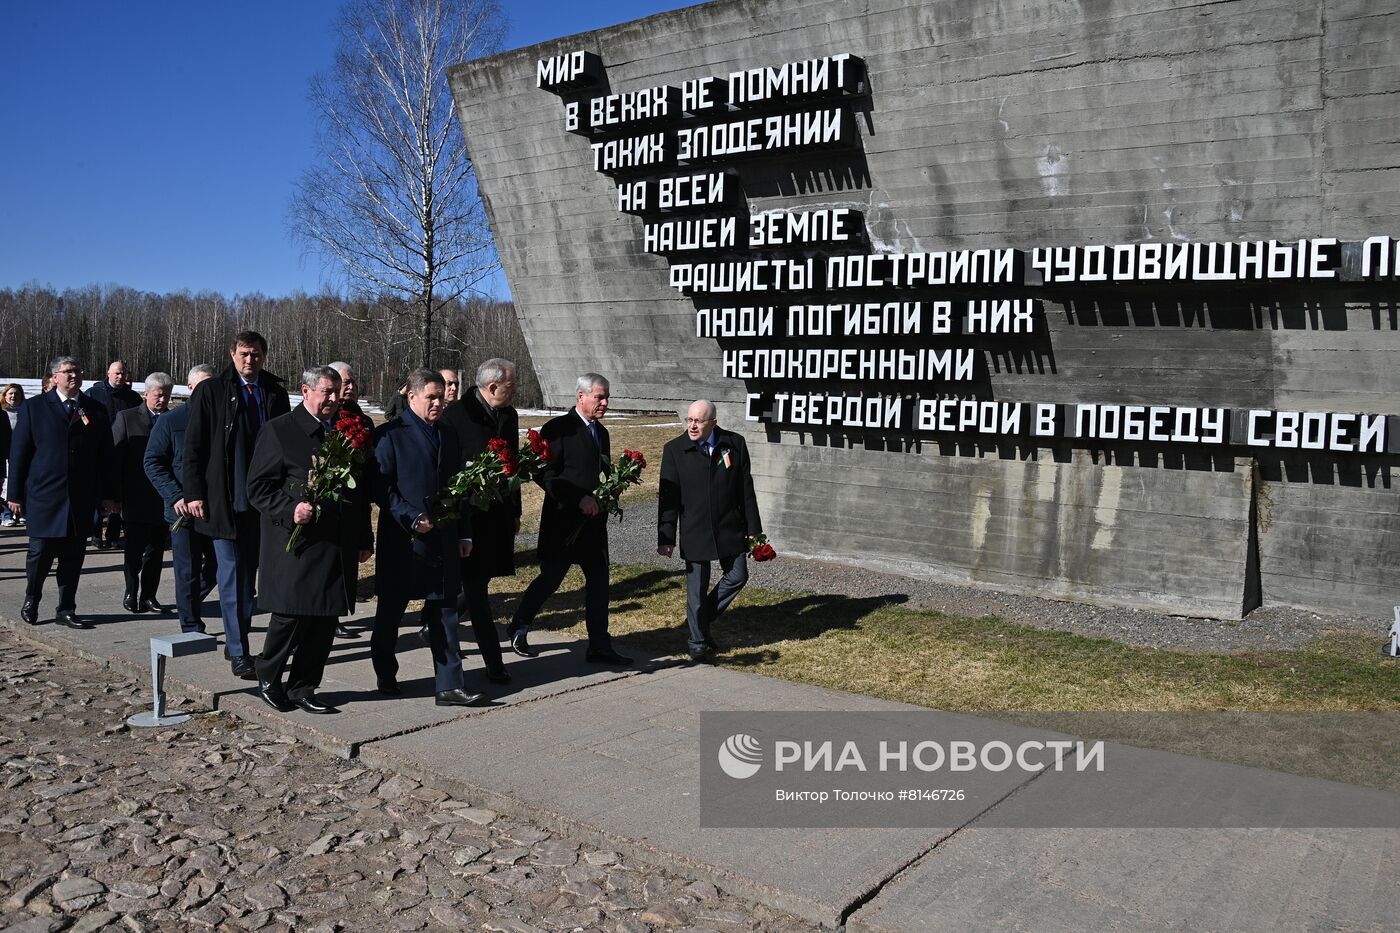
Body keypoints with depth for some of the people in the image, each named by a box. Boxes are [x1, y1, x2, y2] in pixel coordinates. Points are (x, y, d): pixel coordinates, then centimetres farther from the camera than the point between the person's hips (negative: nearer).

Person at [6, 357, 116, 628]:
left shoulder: (96, 411, 10)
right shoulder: (35, 408, 4)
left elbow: (105, 456, 11)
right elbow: (18, 452, 3)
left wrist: (107, 494, 6)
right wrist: (15, 494, -1)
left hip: (82, 499, 2)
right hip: (44, 496, -2)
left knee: (73, 558, 5)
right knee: (41, 553, 2)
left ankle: (66, 611, 15)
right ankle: (31, 601, 26)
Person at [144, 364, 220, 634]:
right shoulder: (170, 421, -1)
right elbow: (153, 462, -3)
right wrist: (176, 497, -14)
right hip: (184, 510, -3)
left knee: (219, 567, 11)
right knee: (188, 572, 2)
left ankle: (189, 604, 37)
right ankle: (191, 627, 14)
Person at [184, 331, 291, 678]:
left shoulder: (275, 392, 8)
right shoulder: (210, 391, -1)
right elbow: (194, 447, -1)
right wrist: (194, 493, -7)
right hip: (225, 501, -3)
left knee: (247, 571, 13)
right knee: (233, 575, -2)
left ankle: (235, 640, 27)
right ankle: (239, 652, 3)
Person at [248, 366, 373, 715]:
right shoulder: (279, 430, -2)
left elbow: (361, 490, 19)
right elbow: (258, 487, -4)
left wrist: (364, 539, 15)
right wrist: (290, 510, -20)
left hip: (338, 549, 5)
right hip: (297, 545, -5)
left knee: (325, 621, 7)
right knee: (291, 616, -2)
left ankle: (302, 688, 21)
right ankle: (268, 677, 23)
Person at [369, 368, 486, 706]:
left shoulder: (448, 436, 12)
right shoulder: (389, 435, -6)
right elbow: (381, 487, -10)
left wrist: (464, 534, 12)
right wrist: (411, 519, -19)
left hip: (443, 540, 5)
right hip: (402, 540, -4)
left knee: (444, 613, 3)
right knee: (390, 611, 11)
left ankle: (450, 687, 5)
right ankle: (385, 676, 31)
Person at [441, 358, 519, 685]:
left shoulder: (509, 416, 10)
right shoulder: (457, 414, -12)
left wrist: (515, 511, 20)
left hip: (499, 515, 7)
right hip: (467, 515, -7)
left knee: (477, 585, 12)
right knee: (475, 588, -1)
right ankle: (493, 661, 3)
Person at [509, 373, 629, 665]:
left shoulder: (601, 432, 15)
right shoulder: (558, 428, -11)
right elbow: (545, 475, -17)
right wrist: (579, 499, -22)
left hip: (593, 521, 7)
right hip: (563, 520, -7)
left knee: (599, 581, 5)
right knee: (550, 579, 3)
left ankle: (600, 647, 11)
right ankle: (518, 630, 26)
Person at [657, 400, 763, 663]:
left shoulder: (735, 444, -1)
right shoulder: (674, 449, -5)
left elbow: (746, 490, 5)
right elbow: (668, 497, -5)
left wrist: (753, 528, 5)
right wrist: (666, 537, -8)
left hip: (730, 528, 2)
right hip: (694, 532, -2)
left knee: (737, 575, 4)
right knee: (697, 588, 3)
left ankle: (701, 620, 27)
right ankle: (697, 644, 19)